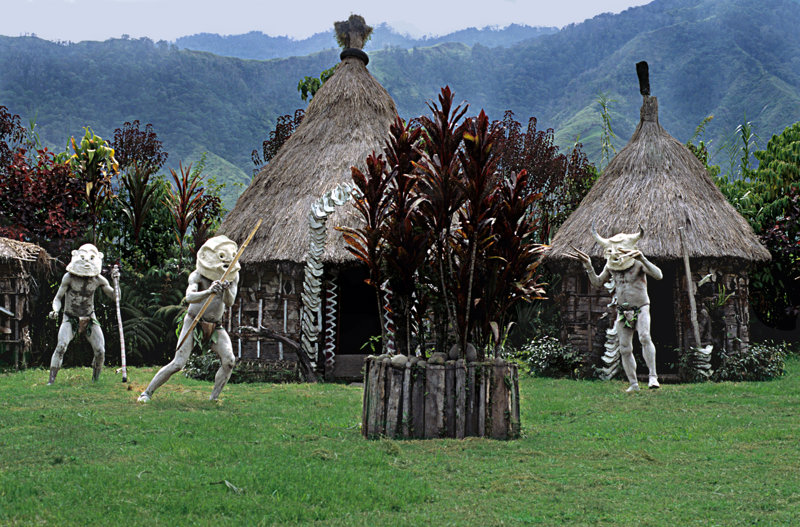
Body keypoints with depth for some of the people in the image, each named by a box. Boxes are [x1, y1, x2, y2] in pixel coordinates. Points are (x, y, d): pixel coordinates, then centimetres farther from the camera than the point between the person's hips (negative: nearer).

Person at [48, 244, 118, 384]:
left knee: (100, 351, -9)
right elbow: (58, 298, -8)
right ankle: (51, 380, -21)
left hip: (90, 319, 3)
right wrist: (55, 310, -29)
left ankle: (95, 380, 10)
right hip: (70, 319, -3)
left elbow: (115, 296, -1)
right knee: (61, 346, -24)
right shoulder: (69, 277, -15)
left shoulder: (98, 279, -7)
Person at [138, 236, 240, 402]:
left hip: (215, 326, 4)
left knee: (229, 360, -18)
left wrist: (226, 289, -36)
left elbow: (229, 303, -14)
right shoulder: (198, 275, -16)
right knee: (178, 363, -14)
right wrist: (209, 292, -54)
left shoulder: (233, 276, -3)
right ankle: (147, 393, -1)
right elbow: (190, 297, -35)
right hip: (194, 323, -4)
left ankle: (214, 398, -5)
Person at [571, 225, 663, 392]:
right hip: (623, 311, 5)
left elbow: (658, 275, -24)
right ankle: (633, 383, 14)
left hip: (641, 308, -5)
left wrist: (643, 259, -37)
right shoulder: (611, 266, 3)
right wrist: (588, 265, -2)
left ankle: (653, 376, -29)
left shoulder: (638, 263, -11)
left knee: (644, 337, -30)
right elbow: (597, 282, 12)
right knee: (625, 349, 4)